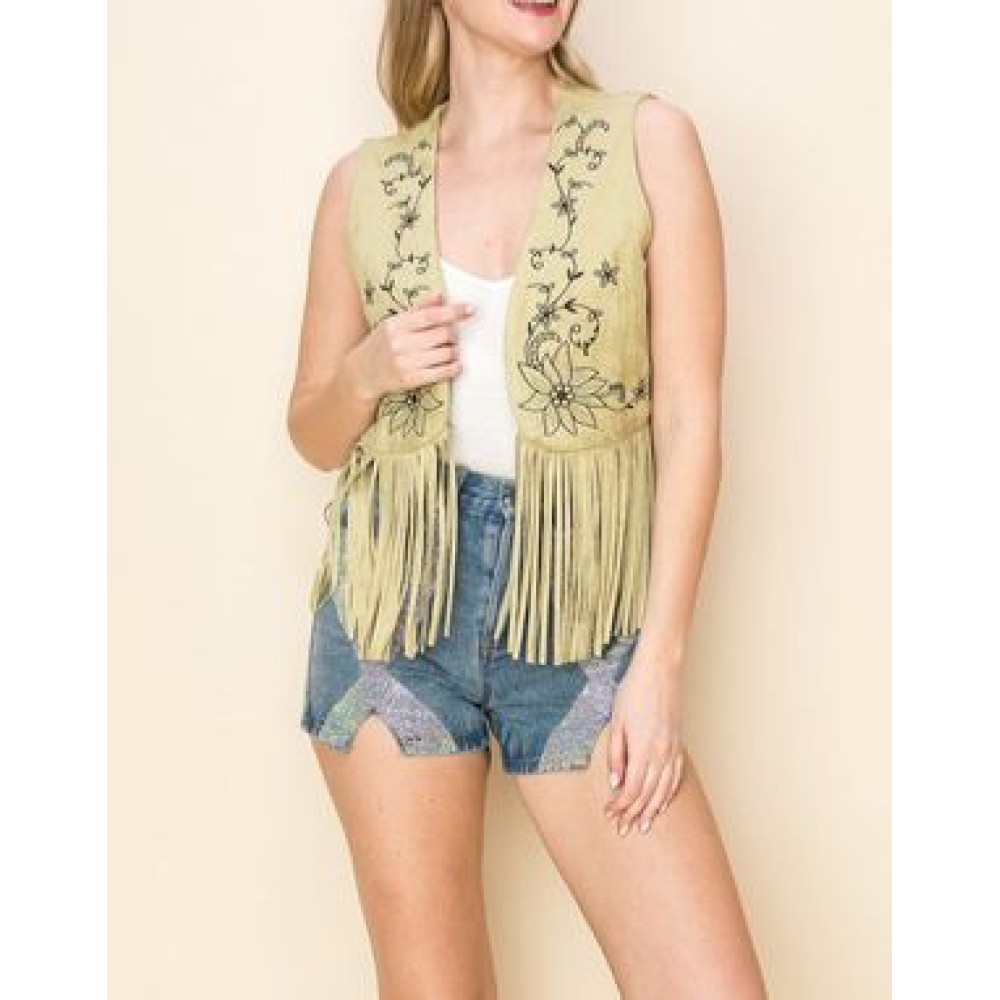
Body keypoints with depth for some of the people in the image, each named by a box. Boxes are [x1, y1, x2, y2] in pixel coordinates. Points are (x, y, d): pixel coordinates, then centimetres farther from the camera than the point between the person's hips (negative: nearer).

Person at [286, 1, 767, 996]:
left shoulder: (647, 140, 0)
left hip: (579, 615, -1)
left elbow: (689, 417, -4)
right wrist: (366, 374, -9)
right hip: (392, 611, 2)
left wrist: (658, 662, -9)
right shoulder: (362, 182, 6)